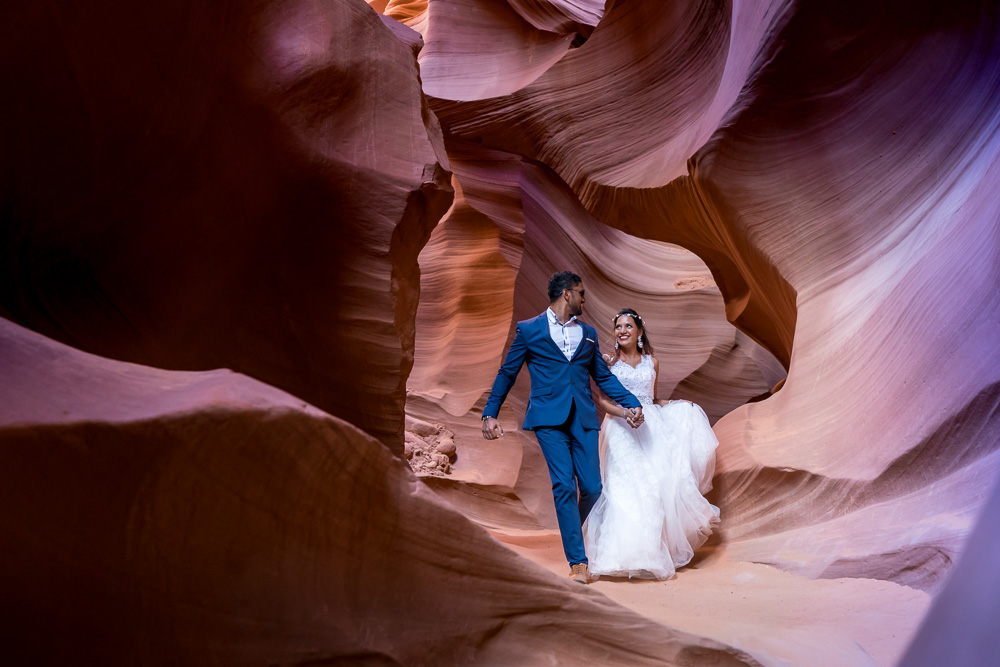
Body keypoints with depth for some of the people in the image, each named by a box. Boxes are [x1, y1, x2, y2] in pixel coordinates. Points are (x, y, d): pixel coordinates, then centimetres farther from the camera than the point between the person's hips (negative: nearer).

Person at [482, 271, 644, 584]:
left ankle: (574, 538, 26)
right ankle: (578, 562, -4)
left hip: (583, 419, 4)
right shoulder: (529, 330, 7)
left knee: (592, 488, -2)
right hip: (549, 418, -4)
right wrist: (490, 414, 4)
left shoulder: (588, 333, 19)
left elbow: (603, 376, 20)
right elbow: (507, 373, 10)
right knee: (564, 486, -11)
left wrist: (632, 403, 6)